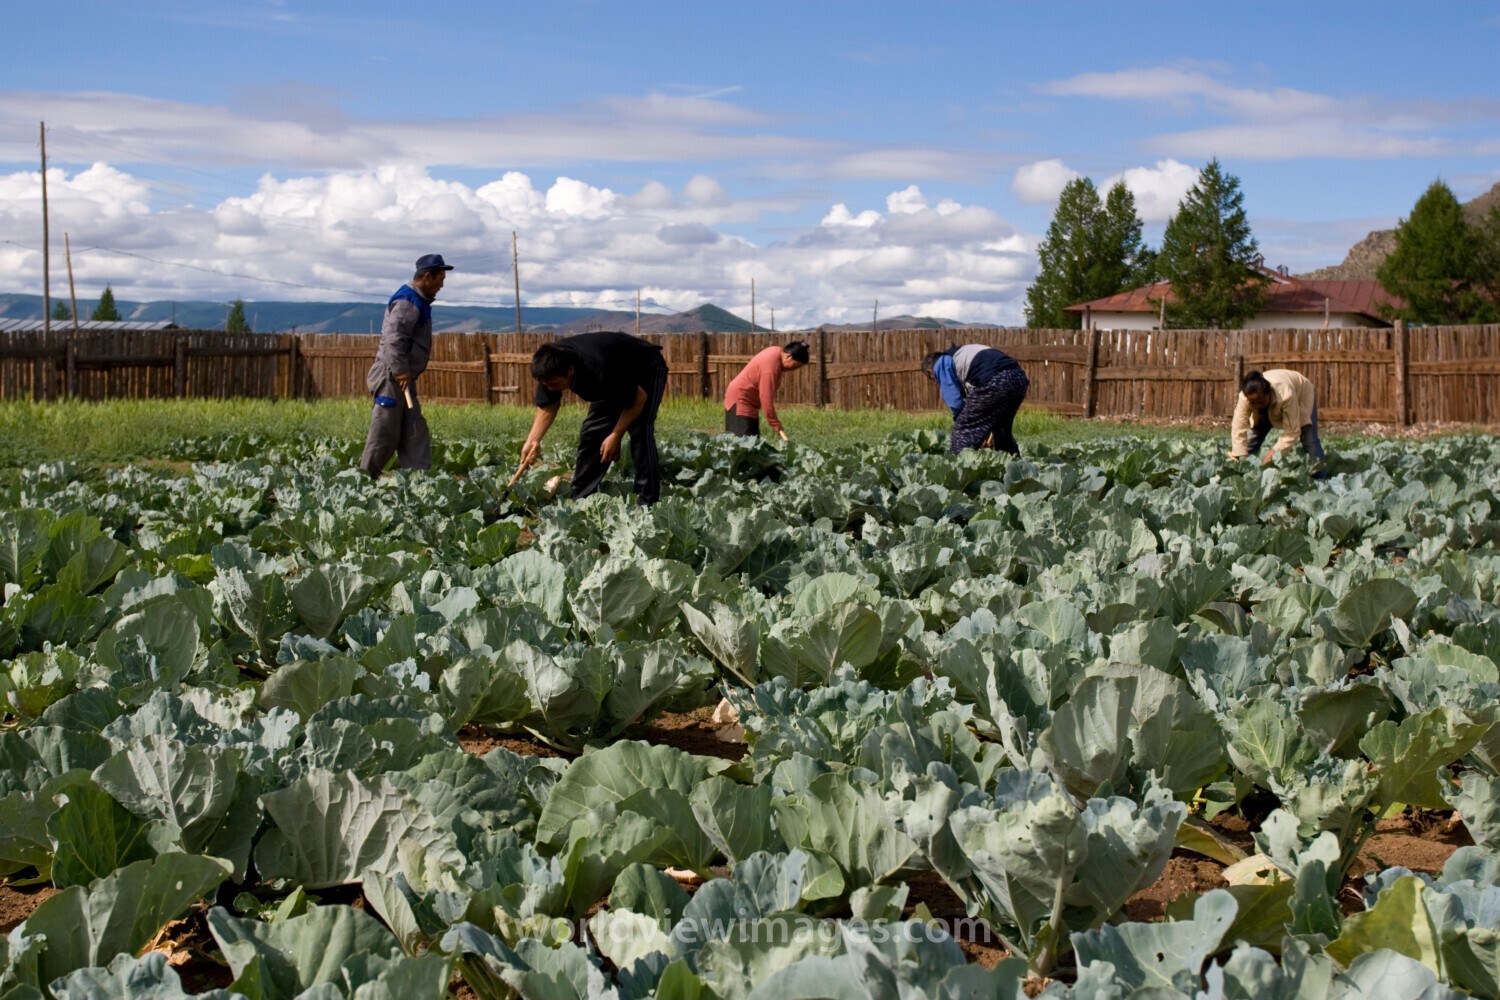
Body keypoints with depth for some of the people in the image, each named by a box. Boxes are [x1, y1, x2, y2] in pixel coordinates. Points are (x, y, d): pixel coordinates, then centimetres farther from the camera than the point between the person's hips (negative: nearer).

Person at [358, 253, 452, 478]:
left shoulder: (417, 301, 17)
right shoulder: (407, 302, -16)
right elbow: (394, 337, -27)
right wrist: (401, 371, -28)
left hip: (404, 378, 11)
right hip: (392, 378, -11)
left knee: (415, 432, 7)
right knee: (385, 434, -5)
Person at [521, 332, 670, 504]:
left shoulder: (598, 368, -43)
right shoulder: (551, 368, -22)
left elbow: (639, 398, -28)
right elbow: (547, 407, -7)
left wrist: (615, 436, -25)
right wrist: (532, 441, -20)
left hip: (647, 371, -7)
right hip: (618, 383, 8)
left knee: (640, 432, -24)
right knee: (591, 433, -1)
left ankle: (648, 501, -20)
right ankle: (580, 500, 5)